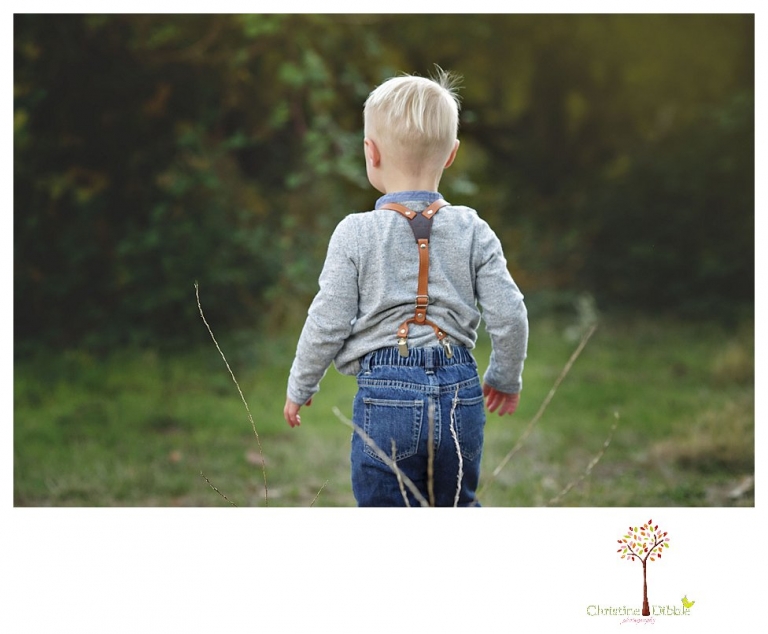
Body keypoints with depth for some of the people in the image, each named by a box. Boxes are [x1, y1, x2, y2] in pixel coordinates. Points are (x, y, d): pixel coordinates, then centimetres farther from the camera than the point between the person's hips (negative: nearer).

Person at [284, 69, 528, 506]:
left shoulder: (356, 233, -6)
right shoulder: (472, 231, 1)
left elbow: (327, 325, -5)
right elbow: (509, 314, -1)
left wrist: (300, 387, 11)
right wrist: (507, 378, 18)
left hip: (386, 394, -3)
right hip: (460, 394, 3)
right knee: (457, 509, 21)